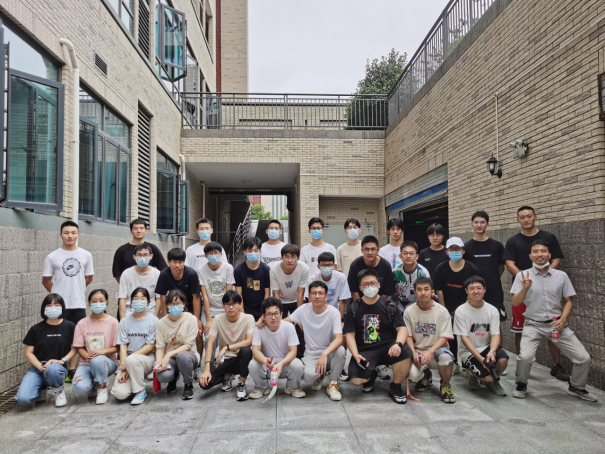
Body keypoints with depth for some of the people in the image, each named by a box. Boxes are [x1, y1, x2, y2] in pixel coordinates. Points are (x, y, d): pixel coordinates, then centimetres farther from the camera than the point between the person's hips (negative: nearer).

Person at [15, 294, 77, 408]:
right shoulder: (36, 329, 4)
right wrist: (41, 367, -12)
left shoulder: (69, 327, 1)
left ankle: (59, 391, -4)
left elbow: (74, 349, 4)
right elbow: (29, 352, 4)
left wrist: (62, 360, -14)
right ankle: (42, 389, 15)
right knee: (23, 399, -23)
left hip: (59, 368, -2)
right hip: (37, 368, 2)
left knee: (52, 369, -40)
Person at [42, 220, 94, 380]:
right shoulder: (52, 257, -3)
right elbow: (46, 280, 5)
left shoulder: (86, 255, 1)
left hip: (79, 304, 2)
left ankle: (72, 371, 19)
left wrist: (75, 289, 9)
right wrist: (58, 293, 7)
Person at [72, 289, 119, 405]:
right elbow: (79, 347, 3)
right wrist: (87, 356, -18)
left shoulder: (112, 322, -2)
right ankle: (93, 387, 11)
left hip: (107, 362, -2)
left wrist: (103, 351, -22)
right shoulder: (82, 323, 5)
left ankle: (102, 388, -9)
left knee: (97, 360, -39)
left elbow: (117, 347, -3)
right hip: (86, 363, 2)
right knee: (79, 387, -29)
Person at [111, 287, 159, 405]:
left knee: (131, 359, -37)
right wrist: (123, 368, -11)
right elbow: (123, 345, 0)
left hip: (147, 358, -2)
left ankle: (141, 391, -12)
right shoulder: (125, 321, 5)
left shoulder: (153, 320, -4)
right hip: (128, 360, 2)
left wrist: (131, 357, -16)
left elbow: (150, 346, -7)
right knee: (120, 394, -20)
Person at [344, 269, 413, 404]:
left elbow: (402, 329, -3)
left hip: (387, 347, 0)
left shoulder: (390, 306, 6)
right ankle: (370, 376, 16)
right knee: (356, 379, -25)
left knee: (406, 352, -32)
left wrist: (398, 344, -25)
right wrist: (356, 355, -17)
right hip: (364, 351, 0)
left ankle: (396, 388, -4)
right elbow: (350, 334, 1)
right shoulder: (354, 309, 6)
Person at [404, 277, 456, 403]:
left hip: (436, 350, -1)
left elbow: (444, 337, -8)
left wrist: (430, 352, -23)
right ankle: (426, 376, 14)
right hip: (417, 351, 1)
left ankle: (445, 385, -5)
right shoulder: (409, 311, 0)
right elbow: (408, 335, 1)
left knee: (445, 355, -38)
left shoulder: (442, 311, -5)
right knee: (413, 374, -29)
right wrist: (414, 353, -16)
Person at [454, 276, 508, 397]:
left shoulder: (492, 310, 0)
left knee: (503, 359, -29)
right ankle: (472, 374, 13)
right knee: (487, 377, -24)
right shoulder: (461, 311, -10)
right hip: (468, 351, -3)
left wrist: (491, 352, -28)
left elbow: (495, 335, -7)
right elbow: (464, 338, -13)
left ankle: (492, 381, 4)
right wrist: (480, 358, -24)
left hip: (487, 347, 4)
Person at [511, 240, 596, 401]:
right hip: (534, 325, -3)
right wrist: (525, 288, -22)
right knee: (525, 357, -24)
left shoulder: (561, 276, 3)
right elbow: (515, 303, -5)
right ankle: (521, 385, 7)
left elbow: (568, 301, 9)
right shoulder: (523, 276, -3)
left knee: (584, 358, -1)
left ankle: (576, 387, 29)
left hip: (557, 324, 3)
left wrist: (562, 319, -6)